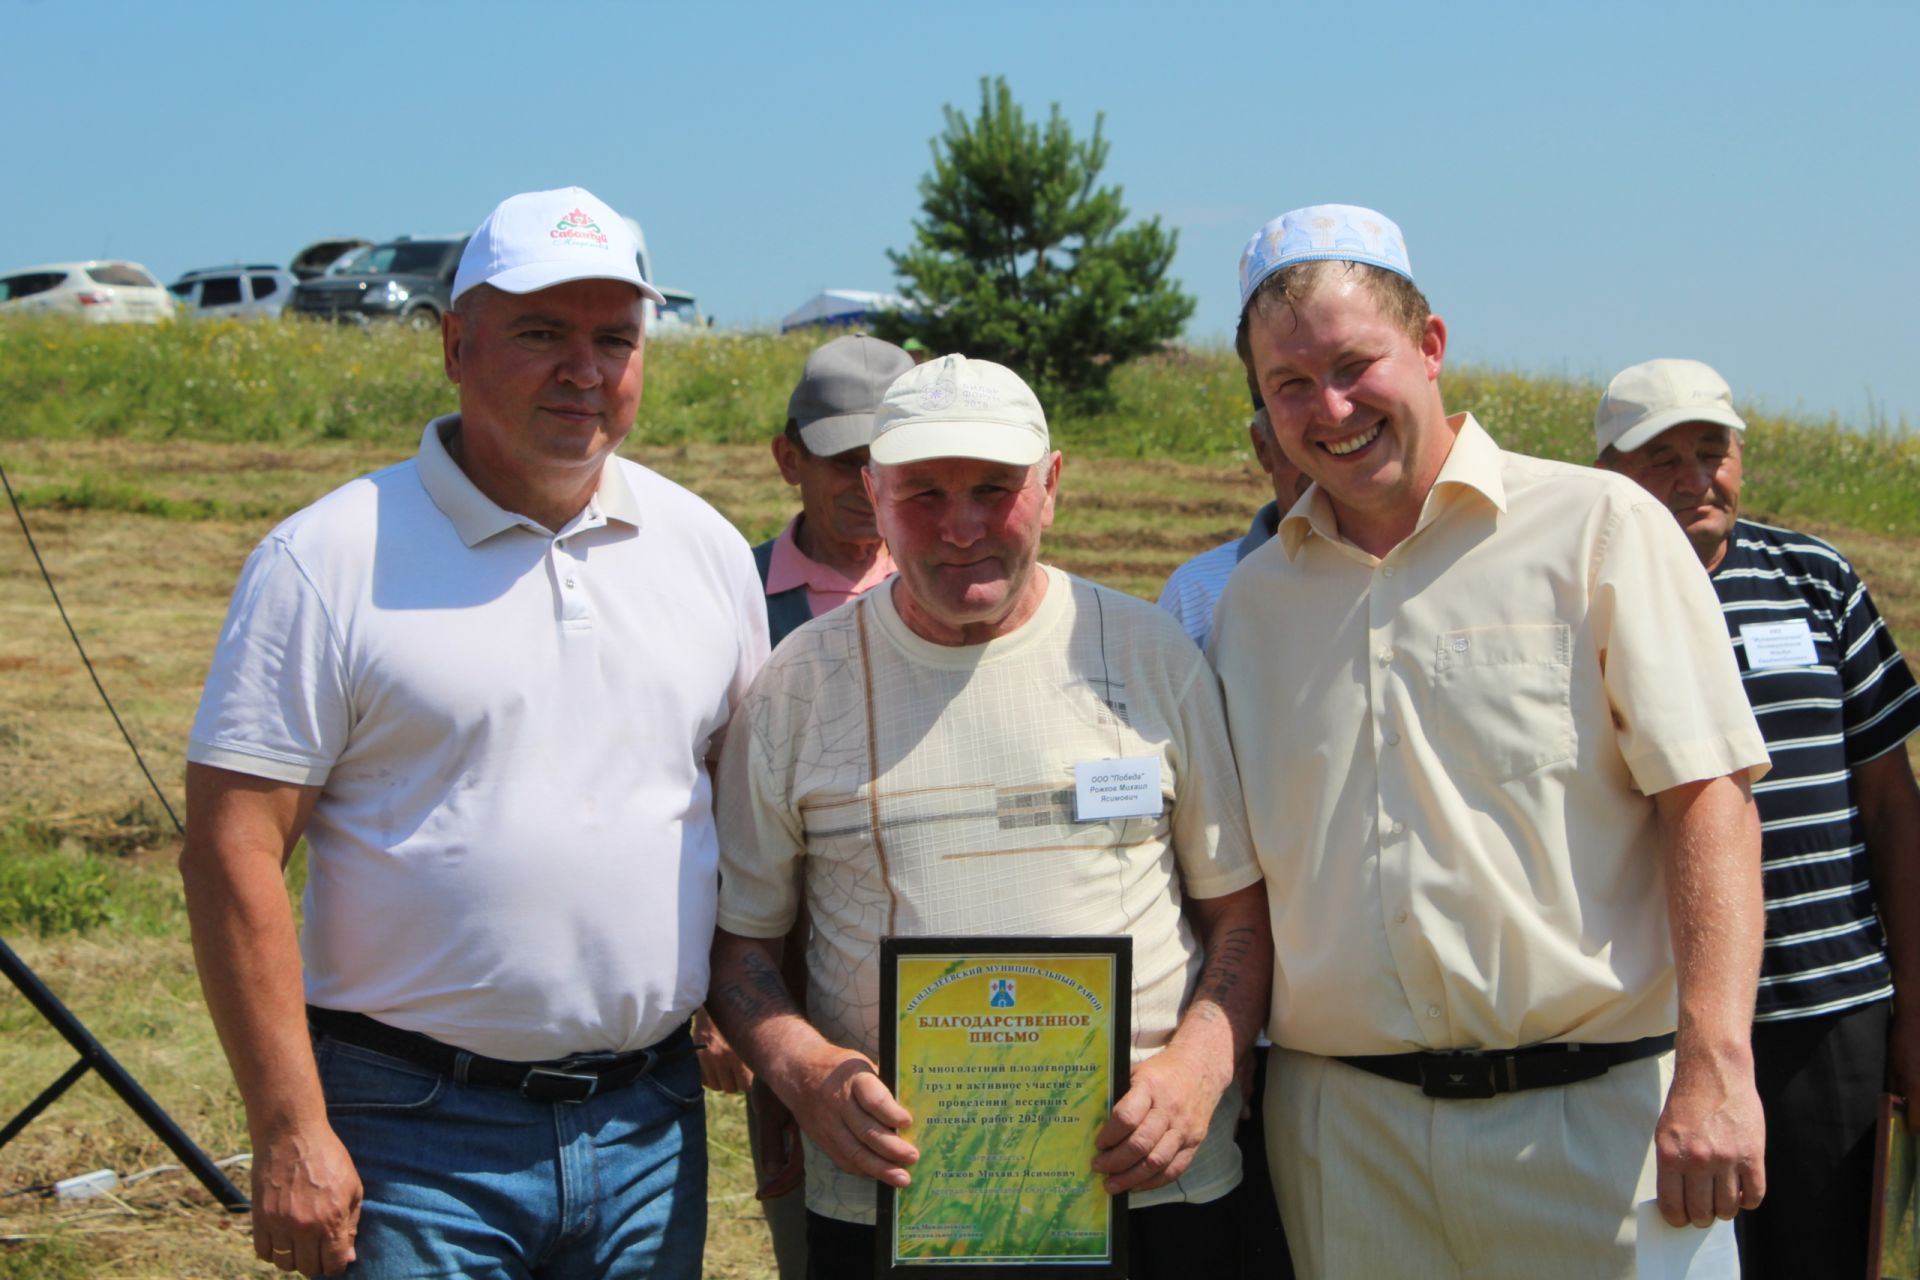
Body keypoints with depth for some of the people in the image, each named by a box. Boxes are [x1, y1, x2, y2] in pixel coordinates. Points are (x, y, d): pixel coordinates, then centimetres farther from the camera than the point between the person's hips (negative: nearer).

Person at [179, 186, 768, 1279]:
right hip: (415, 1138, -4)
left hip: (650, 1128, 4)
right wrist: (290, 1132, -13)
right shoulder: (329, 561, -6)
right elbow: (234, 851, -9)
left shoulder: (705, 548, 8)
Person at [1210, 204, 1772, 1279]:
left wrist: (1715, 1071, -16)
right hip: (1343, 1129, 3)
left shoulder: (1599, 527, -1)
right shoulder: (1251, 598, 11)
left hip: (1595, 1112, -3)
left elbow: (1709, 797, -7)